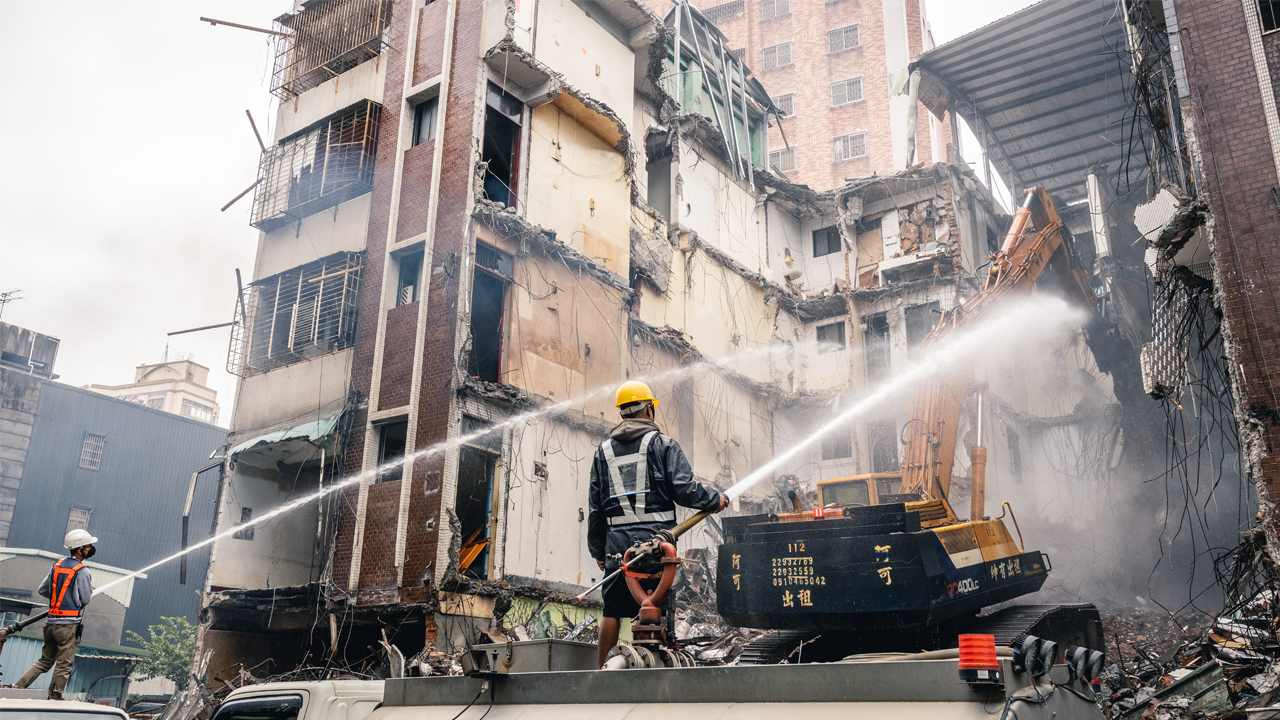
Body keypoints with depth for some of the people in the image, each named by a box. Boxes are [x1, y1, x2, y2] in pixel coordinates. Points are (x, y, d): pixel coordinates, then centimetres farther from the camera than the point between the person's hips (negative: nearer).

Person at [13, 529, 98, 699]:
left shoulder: (57, 565, 10)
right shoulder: (81, 571, -12)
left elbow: (43, 589, 17)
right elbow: (85, 599, -9)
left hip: (51, 621, 7)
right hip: (69, 623, -7)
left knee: (45, 660, 19)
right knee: (64, 665, 1)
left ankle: (17, 688, 13)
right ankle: (54, 698, 2)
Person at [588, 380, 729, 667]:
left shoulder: (604, 450, 13)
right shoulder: (662, 443, 1)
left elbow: (595, 505, 13)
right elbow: (684, 488, -9)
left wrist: (597, 549, 19)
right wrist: (715, 500, 8)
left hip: (617, 543, 3)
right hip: (655, 540, -3)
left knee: (612, 612, 7)